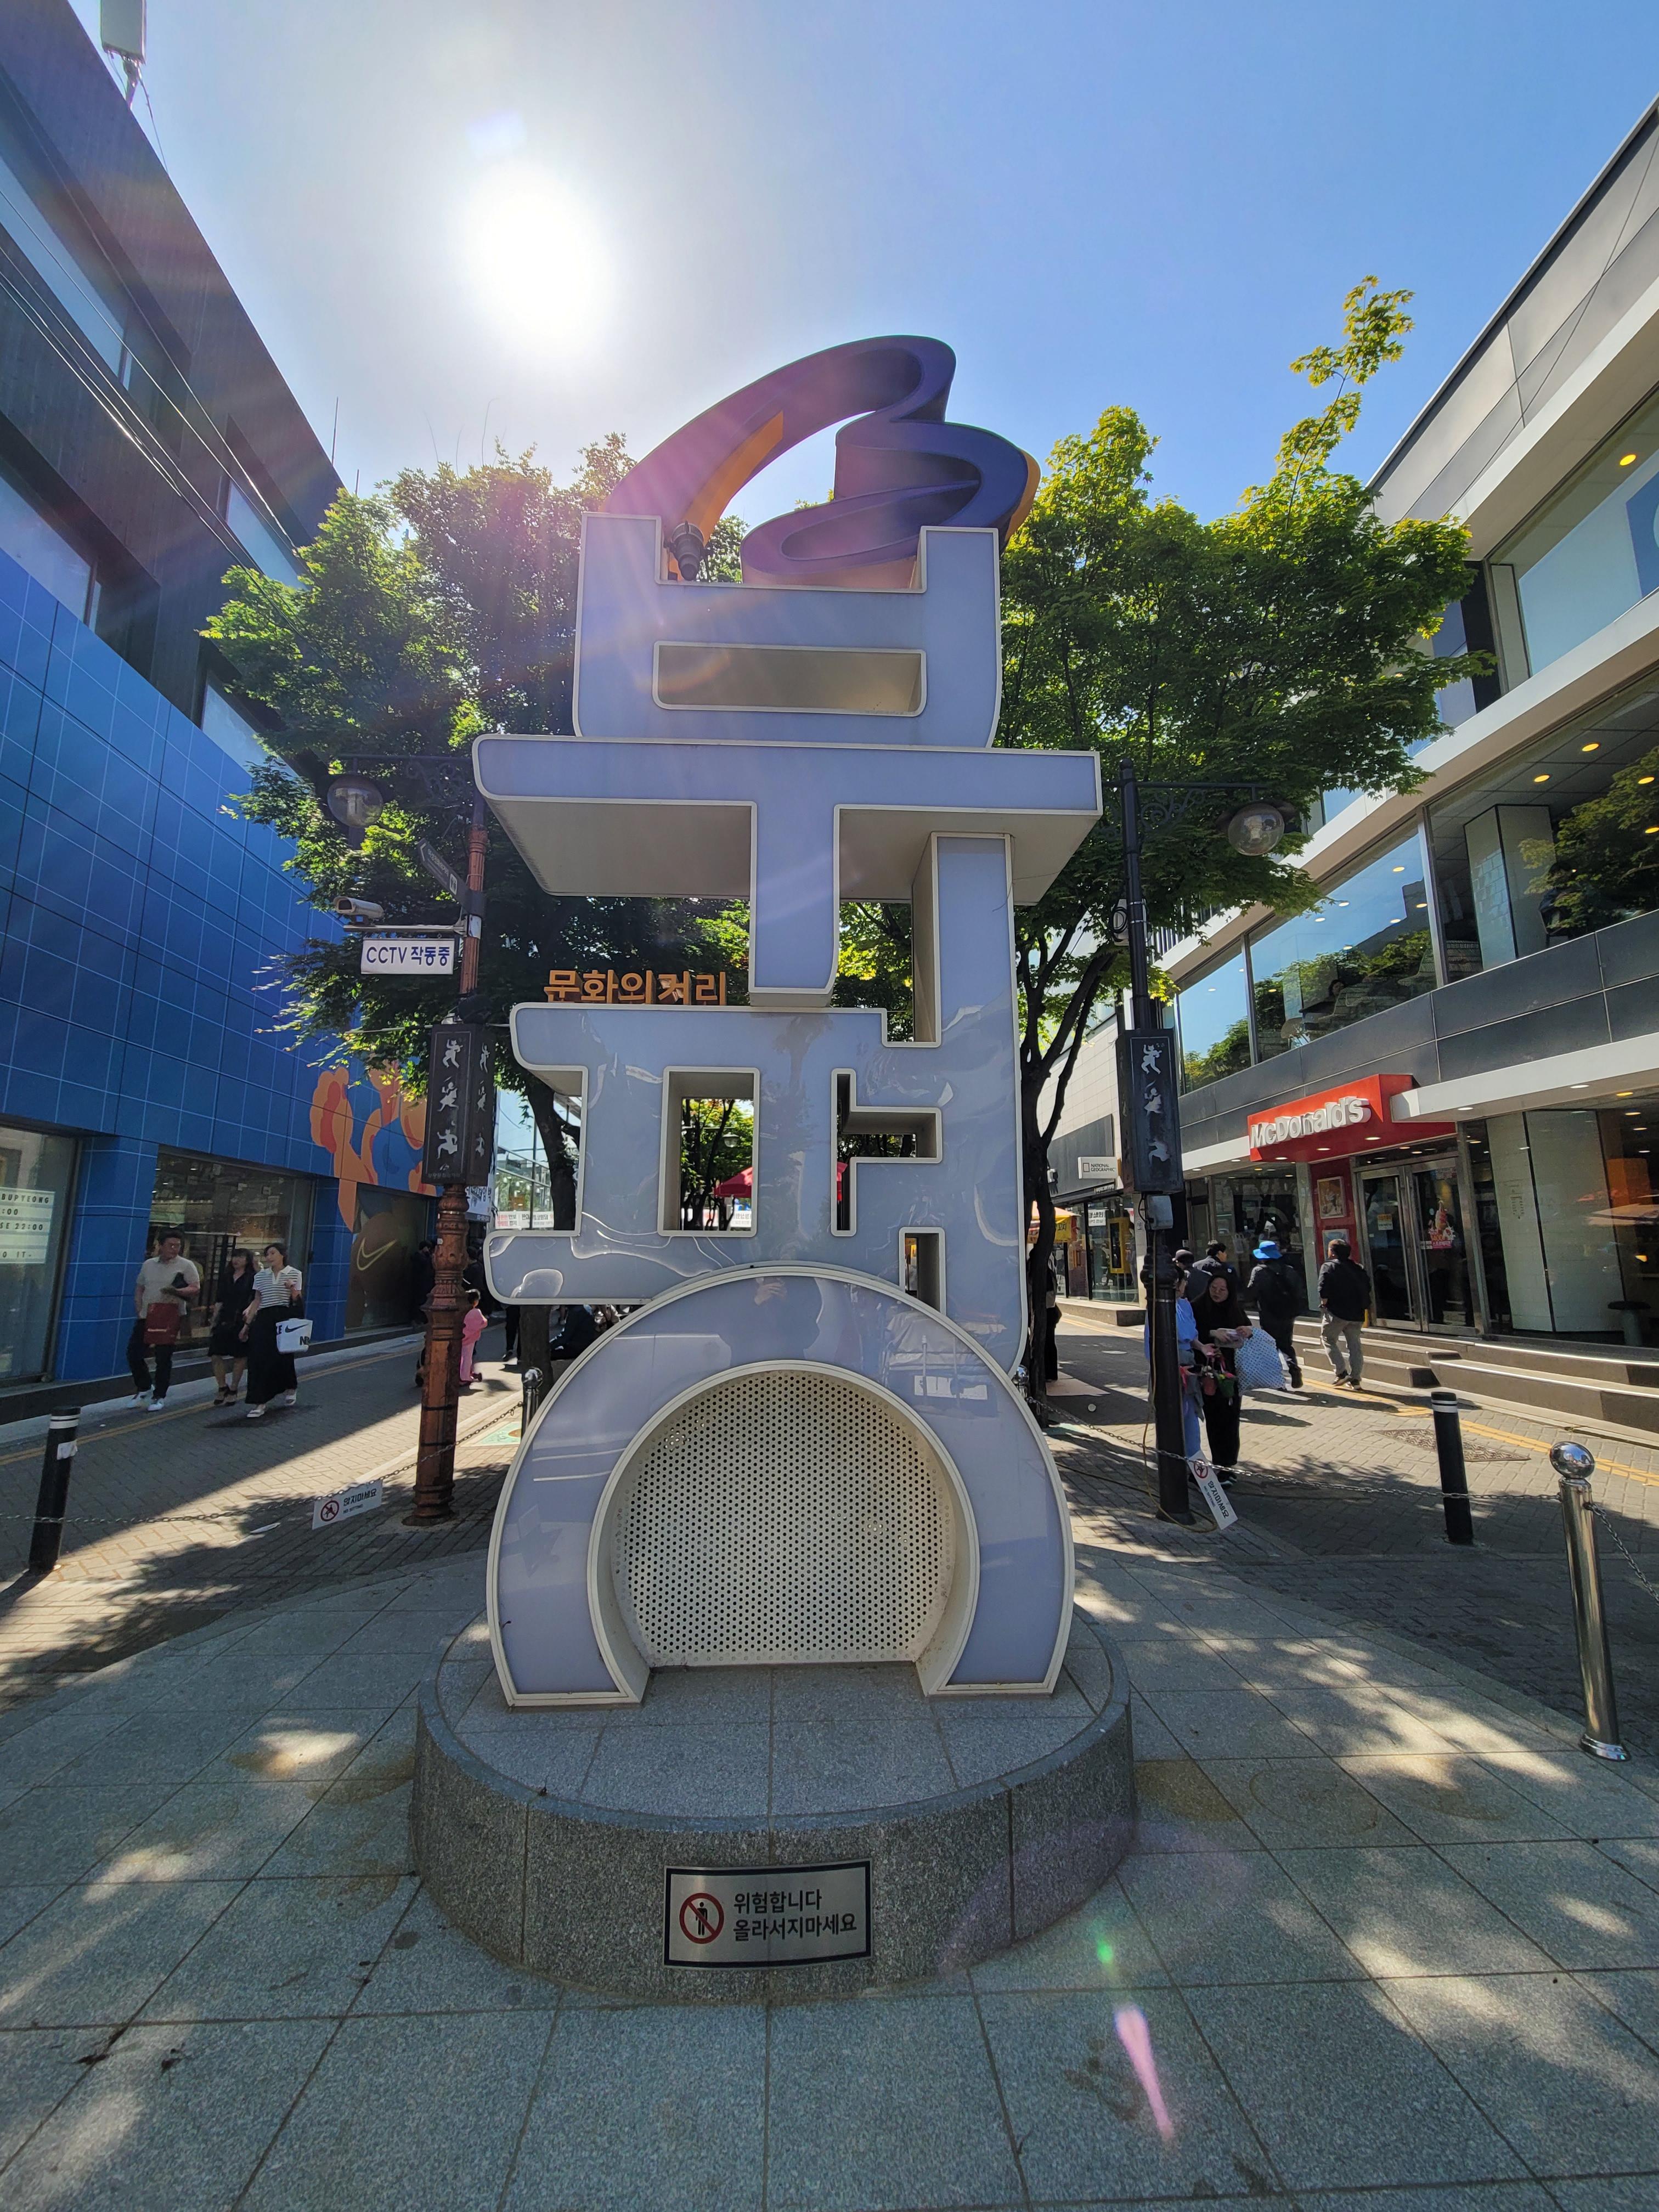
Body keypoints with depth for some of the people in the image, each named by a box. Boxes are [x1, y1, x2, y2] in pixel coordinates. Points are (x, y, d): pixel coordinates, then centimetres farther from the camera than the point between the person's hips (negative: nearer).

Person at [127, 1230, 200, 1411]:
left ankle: (159, 1397, 9)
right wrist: (139, 1311, 6)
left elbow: (196, 1288, -7)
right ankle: (144, 1389, 26)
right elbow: (139, 1289, 18)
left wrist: (177, 1291, -24)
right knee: (133, 1353, 5)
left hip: (170, 1318, -5)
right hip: (146, 1317, 5)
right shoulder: (149, 1265, 12)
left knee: (163, 1358, -2)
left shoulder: (186, 1265, -1)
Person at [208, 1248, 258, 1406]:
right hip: (224, 1320, 5)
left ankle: (233, 1391, 15)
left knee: (240, 1357, 3)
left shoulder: (252, 1278, -1)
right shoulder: (226, 1277, 14)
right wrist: (214, 1320, 8)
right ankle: (223, 1388, 15)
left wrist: (249, 1309, -25)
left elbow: (256, 1299, -7)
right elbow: (219, 1301, 16)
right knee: (215, 1354, -1)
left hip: (241, 1321, -5)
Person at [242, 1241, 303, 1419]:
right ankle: (259, 1403, -1)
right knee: (258, 1359, -5)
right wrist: (247, 1324, 13)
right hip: (264, 1319, 3)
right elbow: (257, 1301, 15)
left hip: (285, 1319, -3)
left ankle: (291, 1387, 29)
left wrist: (293, 1289, -17)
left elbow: (297, 1301, 3)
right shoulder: (260, 1276, 11)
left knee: (282, 1357, -1)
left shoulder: (294, 1274, 2)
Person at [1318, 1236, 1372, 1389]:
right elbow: (1367, 1287, 11)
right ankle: (1355, 1379, 12)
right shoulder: (1358, 1268, 12)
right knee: (1354, 1345, 11)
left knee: (1329, 1341, 9)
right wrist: (1365, 1307, 17)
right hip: (1356, 1313, 6)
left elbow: (1323, 1288, -18)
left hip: (1336, 1312, -6)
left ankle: (1342, 1372, -1)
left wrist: (1324, 1304, -8)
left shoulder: (1329, 1267, -7)